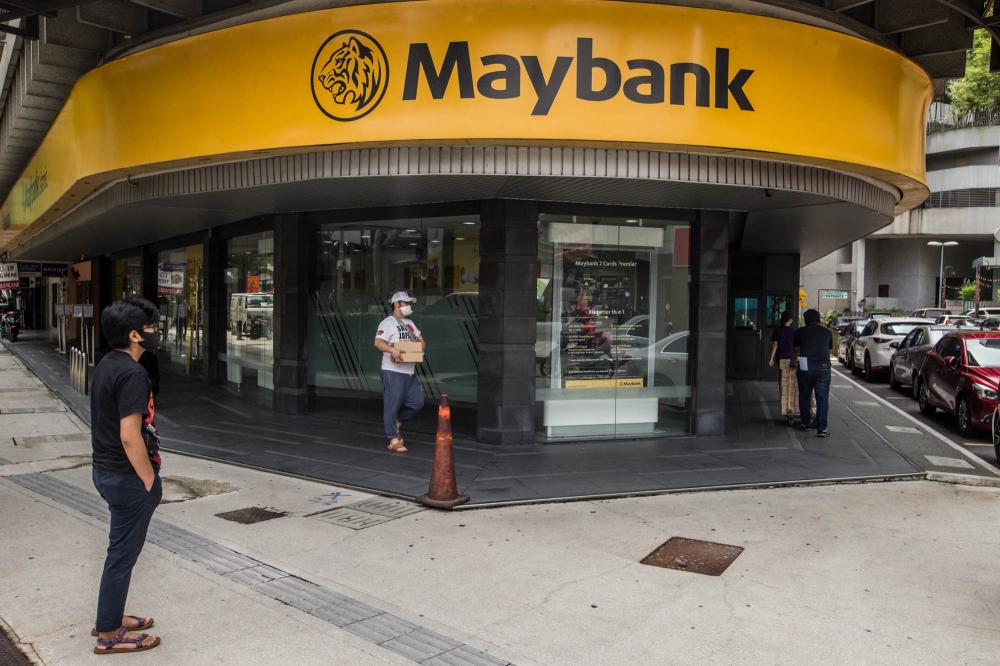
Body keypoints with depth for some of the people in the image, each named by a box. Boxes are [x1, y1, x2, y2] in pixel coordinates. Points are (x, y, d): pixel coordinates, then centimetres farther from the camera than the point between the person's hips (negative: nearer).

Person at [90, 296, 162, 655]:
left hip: (106, 470, 10)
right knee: (123, 553, 4)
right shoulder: (132, 374, -23)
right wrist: (150, 481, -17)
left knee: (122, 548, 22)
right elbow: (129, 436, -26)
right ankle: (109, 634, 17)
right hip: (127, 477, -10)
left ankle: (111, 615, 36)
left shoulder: (106, 365, 7)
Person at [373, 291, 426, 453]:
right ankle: (394, 441, 5)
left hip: (410, 372, 8)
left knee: (417, 403, 8)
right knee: (392, 406, -2)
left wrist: (420, 346, -4)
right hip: (393, 372, -8)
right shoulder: (388, 323, -7)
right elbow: (378, 342, -20)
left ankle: (395, 424, 26)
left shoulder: (410, 323, 20)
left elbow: (422, 342, 20)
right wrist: (393, 350, -37)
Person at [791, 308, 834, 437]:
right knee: (822, 398, 0)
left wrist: (793, 364, 38)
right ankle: (821, 428, -5)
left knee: (804, 396, 14)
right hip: (823, 367, 0)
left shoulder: (800, 332, 8)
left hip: (805, 368, 0)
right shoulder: (827, 332, 11)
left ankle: (805, 423, 23)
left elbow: (795, 351, 21)